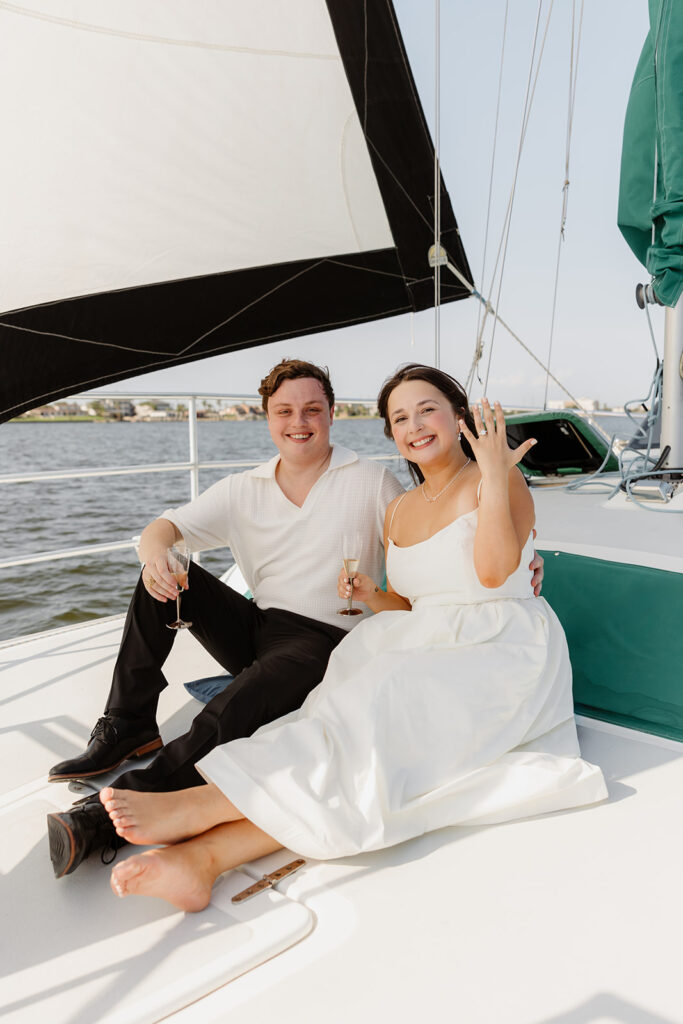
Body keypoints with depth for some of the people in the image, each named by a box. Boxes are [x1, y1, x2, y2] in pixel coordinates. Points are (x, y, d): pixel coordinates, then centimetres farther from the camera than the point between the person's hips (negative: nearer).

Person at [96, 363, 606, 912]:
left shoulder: (501, 482, -3)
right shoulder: (398, 511, 15)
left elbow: (494, 571, -19)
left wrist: (494, 475, -22)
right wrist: (371, 596, -1)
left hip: (504, 655, -5)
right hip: (430, 651, 5)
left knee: (385, 705, -30)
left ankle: (201, 808, -34)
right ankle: (203, 855, -39)